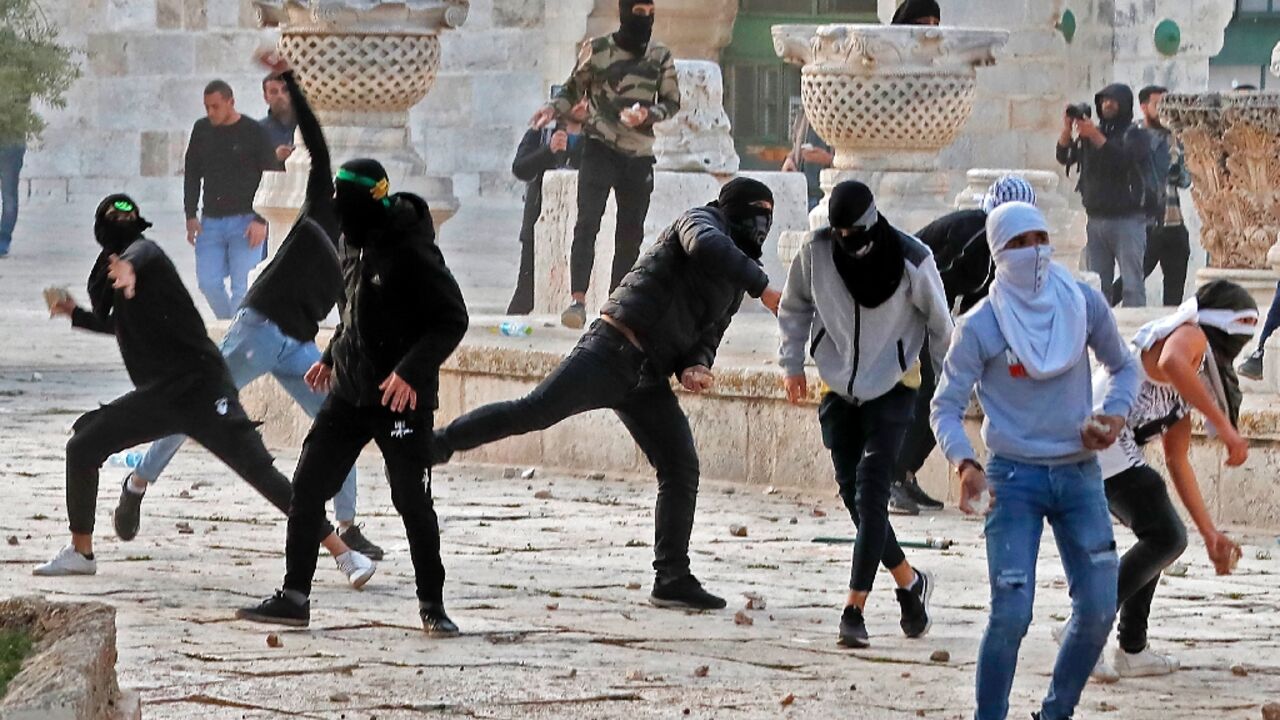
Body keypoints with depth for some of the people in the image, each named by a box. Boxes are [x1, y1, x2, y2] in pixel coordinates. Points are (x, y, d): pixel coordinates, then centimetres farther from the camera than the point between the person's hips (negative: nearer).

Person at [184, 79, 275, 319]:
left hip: (245, 220, -4)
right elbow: (192, 175, 17)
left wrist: (261, 220, -11)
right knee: (208, 281, -3)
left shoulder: (253, 133, -4)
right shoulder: (201, 130, 9)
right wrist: (191, 215, 8)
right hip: (211, 221, 4)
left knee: (242, 285, -9)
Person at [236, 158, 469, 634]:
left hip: (402, 397, -8)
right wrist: (332, 357, 20)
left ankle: (432, 606, 10)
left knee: (412, 501, -4)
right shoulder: (355, 243, 8)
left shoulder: (412, 253, -18)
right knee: (307, 487, 3)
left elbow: (452, 319, -18)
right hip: (350, 391, 8)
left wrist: (412, 370, -25)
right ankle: (294, 598, 9)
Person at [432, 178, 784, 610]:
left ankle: (672, 579, 5)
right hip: (615, 348, -8)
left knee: (681, 470, 1)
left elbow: (707, 337, 23)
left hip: (649, 380, 8)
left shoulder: (734, 286, 25)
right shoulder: (702, 221, 2)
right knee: (535, 411, -20)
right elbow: (706, 247, -23)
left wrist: (695, 368, 0)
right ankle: (437, 443, -13)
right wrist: (763, 288, -25)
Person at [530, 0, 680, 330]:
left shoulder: (660, 57, 5)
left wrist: (648, 114, -10)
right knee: (587, 223, -17)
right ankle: (578, 300, -24)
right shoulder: (597, 51, -1)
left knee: (630, 233, 4)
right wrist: (554, 109, -10)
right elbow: (574, 88, 9)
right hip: (600, 149, -3)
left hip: (639, 154, 3)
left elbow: (672, 101, 10)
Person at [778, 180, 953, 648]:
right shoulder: (817, 251, -11)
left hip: (892, 390, -4)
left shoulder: (911, 260, -18)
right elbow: (794, 306, 9)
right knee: (854, 497, 4)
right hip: (837, 389, 4)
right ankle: (910, 582, 24)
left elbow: (938, 323, -3)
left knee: (871, 496, -14)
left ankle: (854, 609, -15)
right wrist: (792, 363, 6)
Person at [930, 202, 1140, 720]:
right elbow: (946, 406, -7)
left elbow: (1124, 367, 16)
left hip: (1080, 477, 4)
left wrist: (1115, 414, -4)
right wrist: (964, 464, -24)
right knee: (1011, 614, -14)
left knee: (1098, 610, 0)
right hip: (1015, 478, -4)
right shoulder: (980, 327, -9)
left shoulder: (1085, 304, 0)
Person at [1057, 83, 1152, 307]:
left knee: (1132, 285, -10)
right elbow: (1065, 157, 8)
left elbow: (1125, 160, -17)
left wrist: (1096, 137, -24)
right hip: (1096, 219, 5)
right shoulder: (1090, 133, 15)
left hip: (1127, 219, -5)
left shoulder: (1136, 136, 0)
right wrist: (1067, 130, -9)